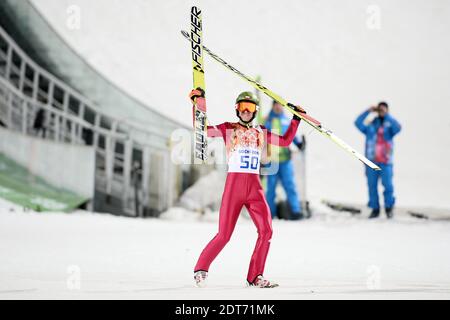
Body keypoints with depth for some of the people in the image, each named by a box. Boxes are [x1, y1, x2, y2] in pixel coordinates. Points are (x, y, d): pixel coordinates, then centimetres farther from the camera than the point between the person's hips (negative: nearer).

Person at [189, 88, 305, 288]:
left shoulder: (261, 133, 18)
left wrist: (296, 119, 19)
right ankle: (201, 270, 13)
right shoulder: (228, 129, 7)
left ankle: (255, 277, -1)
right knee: (224, 235, -6)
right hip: (234, 184, -4)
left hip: (255, 187, 4)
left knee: (266, 230, -10)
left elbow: (285, 141, 23)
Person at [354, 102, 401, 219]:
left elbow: (398, 127, -15)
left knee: (387, 185, -10)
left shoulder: (390, 126, 7)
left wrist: (387, 115, -12)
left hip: (385, 161, -2)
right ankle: (375, 209, 11)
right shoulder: (370, 126, 11)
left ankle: (389, 207, 9)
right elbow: (358, 123, -4)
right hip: (371, 161, 2)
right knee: (372, 185, 2)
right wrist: (368, 111, -8)